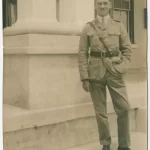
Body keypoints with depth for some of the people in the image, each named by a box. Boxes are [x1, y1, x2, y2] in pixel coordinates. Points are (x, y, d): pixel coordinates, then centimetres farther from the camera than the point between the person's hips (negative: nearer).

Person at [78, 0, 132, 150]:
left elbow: (127, 48, 10)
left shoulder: (119, 26, 9)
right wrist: (84, 77, -5)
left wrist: (123, 68, -6)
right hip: (95, 72, 0)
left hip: (115, 72, 1)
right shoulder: (88, 27, 6)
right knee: (100, 111, 5)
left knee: (124, 108, -4)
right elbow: (82, 54, 2)